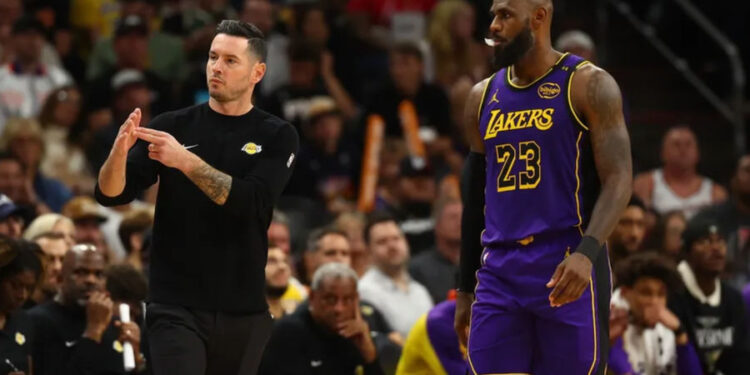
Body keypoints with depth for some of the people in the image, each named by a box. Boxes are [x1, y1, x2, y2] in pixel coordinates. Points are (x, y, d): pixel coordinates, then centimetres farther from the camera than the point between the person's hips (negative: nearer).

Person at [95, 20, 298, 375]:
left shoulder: (276, 137, 2)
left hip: (244, 313, 1)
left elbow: (252, 202, -15)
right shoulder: (173, 126, 4)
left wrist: (185, 160, -24)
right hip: (176, 309, -1)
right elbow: (110, 194, -2)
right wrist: (119, 151, -24)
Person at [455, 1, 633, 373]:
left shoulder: (588, 86, -4)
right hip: (498, 273, 5)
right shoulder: (483, 97, 13)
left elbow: (618, 179, -11)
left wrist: (587, 252, -27)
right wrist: (465, 290, 19)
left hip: (567, 272, -5)